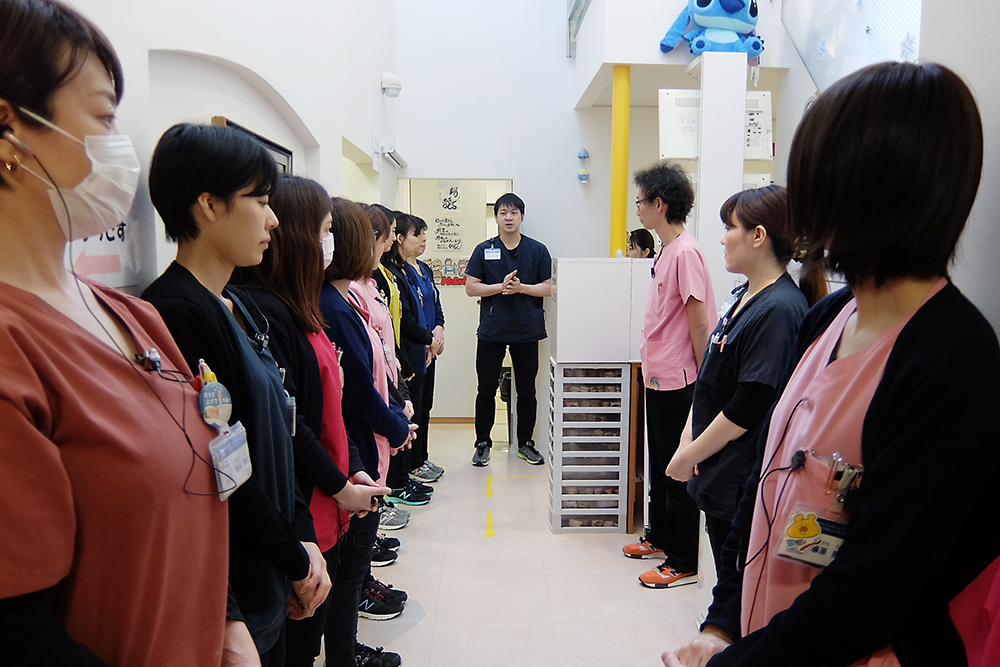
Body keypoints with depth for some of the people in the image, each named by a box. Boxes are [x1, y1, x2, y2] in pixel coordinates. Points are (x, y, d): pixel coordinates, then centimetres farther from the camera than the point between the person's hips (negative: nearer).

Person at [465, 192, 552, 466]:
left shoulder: (538, 250, 4)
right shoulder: (484, 250, 4)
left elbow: (548, 287, 1)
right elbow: (471, 287, 0)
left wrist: (521, 287, -14)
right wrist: (501, 286, -13)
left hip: (527, 331, 0)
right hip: (491, 331, 0)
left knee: (527, 390, 9)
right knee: (486, 389, 6)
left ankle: (525, 443, 24)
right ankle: (483, 443, 19)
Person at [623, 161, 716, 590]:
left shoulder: (686, 253, -18)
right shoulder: (667, 251, 11)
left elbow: (699, 322, -19)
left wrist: (703, 380, -15)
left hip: (677, 381, -10)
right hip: (659, 377, 10)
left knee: (678, 473, 0)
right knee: (659, 464, 21)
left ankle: (683, 564, 13)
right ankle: (659, 538, 37)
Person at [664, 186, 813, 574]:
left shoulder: (779, 309, -21)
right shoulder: (741, 296, 8)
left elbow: (748, 408, -22)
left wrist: (689, 456, -12)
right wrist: (688, 440, 7)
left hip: (743, 486, -8)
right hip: (718, 475, 8)